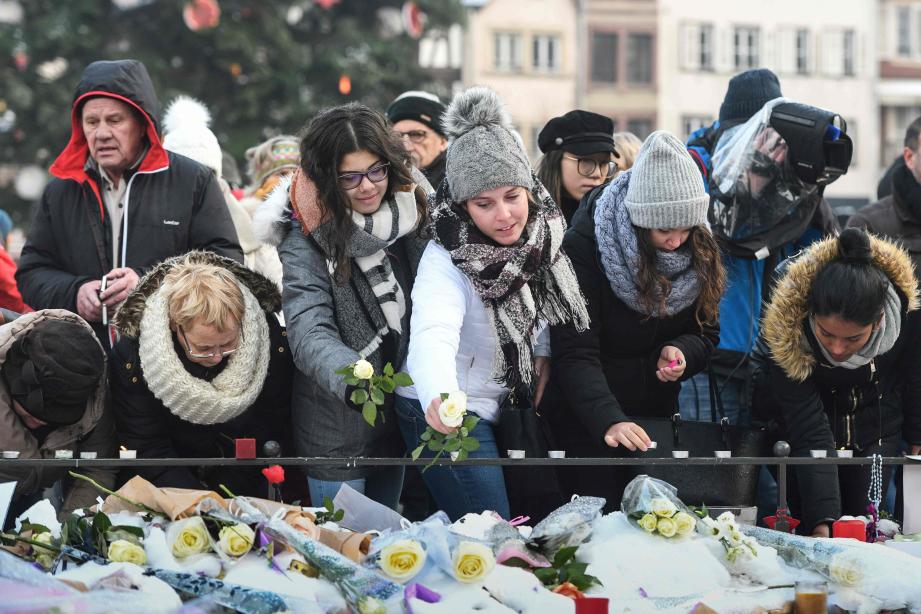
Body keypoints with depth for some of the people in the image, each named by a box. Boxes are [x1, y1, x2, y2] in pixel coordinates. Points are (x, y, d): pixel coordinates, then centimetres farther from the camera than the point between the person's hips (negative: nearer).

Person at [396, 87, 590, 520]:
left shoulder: (540, 233, -5)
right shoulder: (445, 260, -26)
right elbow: (433, 337, -44)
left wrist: (542, 351, -1)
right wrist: (440, 399, -63)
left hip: (498, 403, 8)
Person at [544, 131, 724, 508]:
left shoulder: (699, 251, -6)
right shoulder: (584, 247, -21)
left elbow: (706, 333, 6)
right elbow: (575, 355, -27)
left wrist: (681, 352, -18)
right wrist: (608, 420, -42)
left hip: (656, 416, 5)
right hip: (585, 419, -5)